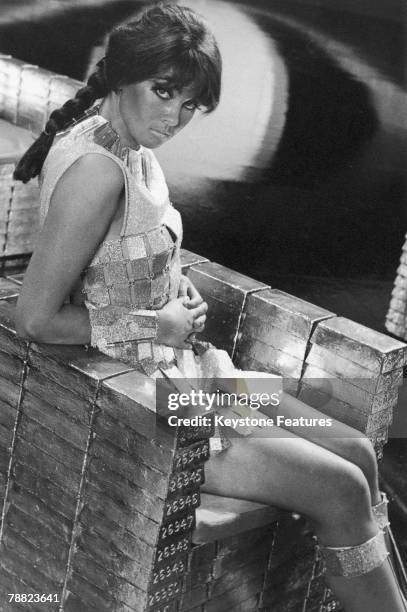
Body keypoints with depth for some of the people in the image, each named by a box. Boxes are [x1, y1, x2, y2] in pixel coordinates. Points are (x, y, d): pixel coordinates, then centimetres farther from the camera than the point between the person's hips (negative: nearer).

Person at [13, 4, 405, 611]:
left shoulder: (136, 151, 6)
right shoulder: (96, 168, -23)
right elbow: (35, 318, -24)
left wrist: (183, 297, 2)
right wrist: (158, 326, -15)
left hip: (179, 367, 9)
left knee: (357, 453, 4)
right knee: (341, 491, -10)